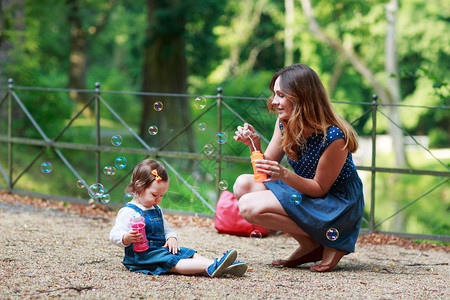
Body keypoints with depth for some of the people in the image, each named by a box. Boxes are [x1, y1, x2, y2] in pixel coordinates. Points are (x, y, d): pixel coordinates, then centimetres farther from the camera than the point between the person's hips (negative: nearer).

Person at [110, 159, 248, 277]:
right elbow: (114, 235, -16)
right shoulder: (129, 212, -9)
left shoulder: (156, 210, 20)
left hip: (161, 249, 9)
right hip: (142, 254, -9)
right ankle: (210, 267, -49)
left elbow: (166, 229, 28)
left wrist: (171, 238, 4)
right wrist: (127, 238, -39)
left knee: (191, 254, -9)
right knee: (171, 261, -29)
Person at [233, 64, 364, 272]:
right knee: (243, 184, -5)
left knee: (250, 207, -21)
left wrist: (285, 175, -33)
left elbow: (320, 189, -18)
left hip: (338, 206, -9)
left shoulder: (334, 137, -26)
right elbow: (268, 166, 4)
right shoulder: (284, 124, -4)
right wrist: (254, 145, -16)